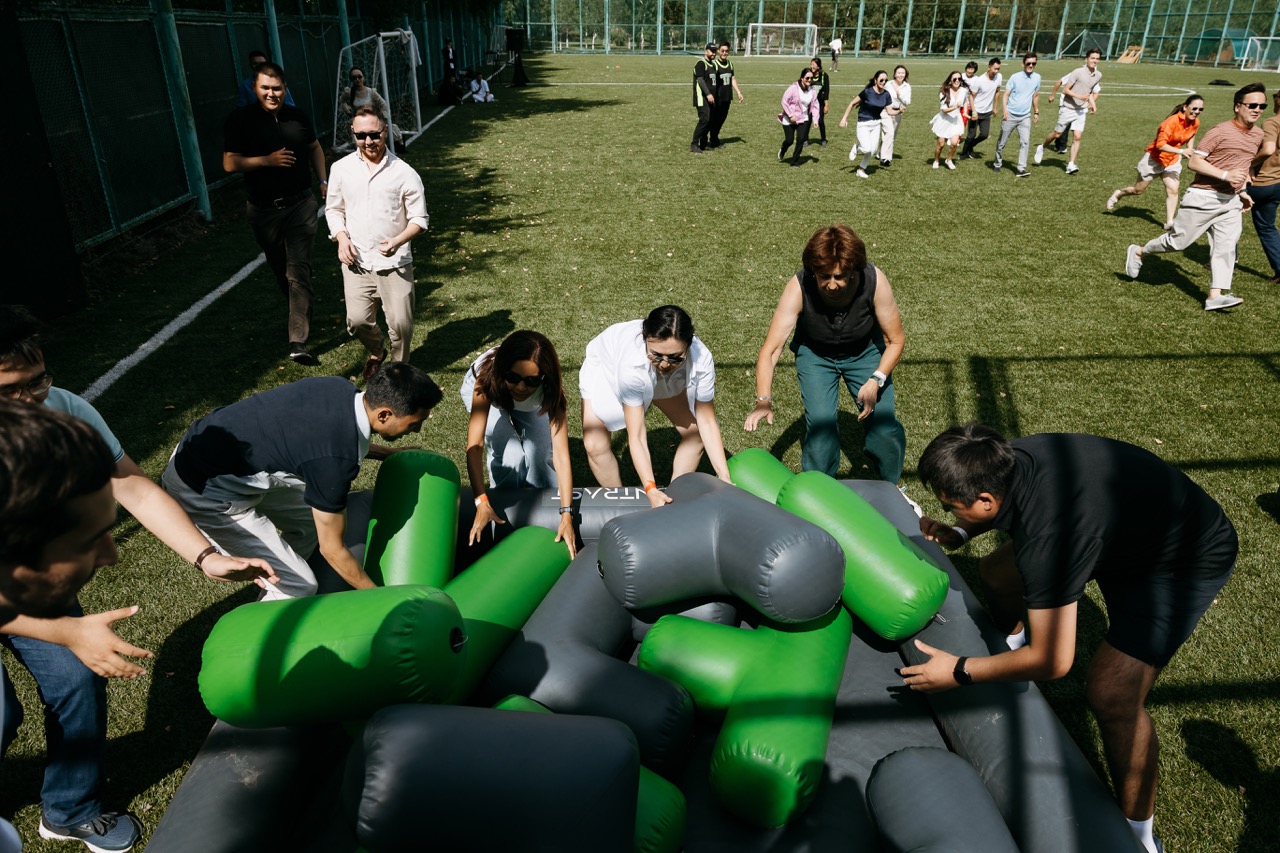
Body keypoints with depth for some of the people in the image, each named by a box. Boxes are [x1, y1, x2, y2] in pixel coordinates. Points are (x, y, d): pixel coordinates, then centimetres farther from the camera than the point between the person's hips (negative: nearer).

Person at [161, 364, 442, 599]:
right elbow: (332, 549, -18)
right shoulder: (335, 461, -31)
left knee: (311, 518, 18)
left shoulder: (341, 388, -10)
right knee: (299, 584, -6)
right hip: (205, 493, -9)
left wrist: (386, 453, 20)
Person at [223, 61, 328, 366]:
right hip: (264, 210, 0)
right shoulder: (241, 120, -5)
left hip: (300, 204, 0)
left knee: (299, 271, -10)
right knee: (280, 271, 14)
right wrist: (267, 160, -19)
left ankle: (298, 342, -13)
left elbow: (314, 147, 22)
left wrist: (324, 181, 11)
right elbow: (230, 163, -8)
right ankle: (300, 319, 39)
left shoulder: (298, 117, 4)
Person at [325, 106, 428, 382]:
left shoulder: (404, 172, -5)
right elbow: (333, 208, 14)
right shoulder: (342, 168, 3)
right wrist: (342, 238, -5)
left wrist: (398, 241, -20)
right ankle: (376, 352, 31)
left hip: (394, 262, -2)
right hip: (356, 261, 2)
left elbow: (419, 219, -2)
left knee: (401, 323, -2)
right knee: (357, 320, -3)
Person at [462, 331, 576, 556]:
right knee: (511, 456, -22)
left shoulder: (548, 389, -38)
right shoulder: (487, 379, -43)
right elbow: (475, 444, -45)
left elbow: (560, 451, -42)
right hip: (487, 394, -2)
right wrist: (482, 502, -54)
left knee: (540, 451, -18)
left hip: (529, 403, 2)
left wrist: (566, 515, -48)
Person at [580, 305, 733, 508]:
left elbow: (706, 421, -24)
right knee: (595, 445, -19)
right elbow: (636, 437, -41)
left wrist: (724, 478, -29)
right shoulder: (631, 363, -46)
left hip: (661, 379, 3)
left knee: (694, 432, -5)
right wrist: (650, 489, -51)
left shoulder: (701, 360, -36)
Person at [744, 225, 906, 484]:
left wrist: (876, 380, -32)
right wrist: (764, 400, -49)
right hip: (815, 354, 0)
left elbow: (895, 341, -17)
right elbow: (770, 350, -35)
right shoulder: (799, 287, -33)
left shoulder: (874, 282, -31)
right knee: (820, 423, -17)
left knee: (882, 423, -9)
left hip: (865, 352, 1)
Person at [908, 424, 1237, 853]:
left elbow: (1053, 661, -30)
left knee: (1110, 693, -19)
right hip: (1126, 523, 8)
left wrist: (958, 672, -19)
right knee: (997, 574, 11)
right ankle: (1010, 646, 45)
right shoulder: (1007, 458, -19)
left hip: (1190, 559, -8)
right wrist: (960, 534, -5)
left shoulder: (1049, 539, -41)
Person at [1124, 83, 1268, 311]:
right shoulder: (1220, 131, -13)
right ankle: (1138, 252, 24)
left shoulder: (1258, 134, 11)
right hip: (1203, 197, -6)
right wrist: (1225, 175, -25)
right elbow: (1194, 162, -17)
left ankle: (1216, 296, -6)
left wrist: (1242, 191, 18)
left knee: (1226, 247, -3)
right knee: (1178, 240, -1)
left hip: (1231, 202, 7)